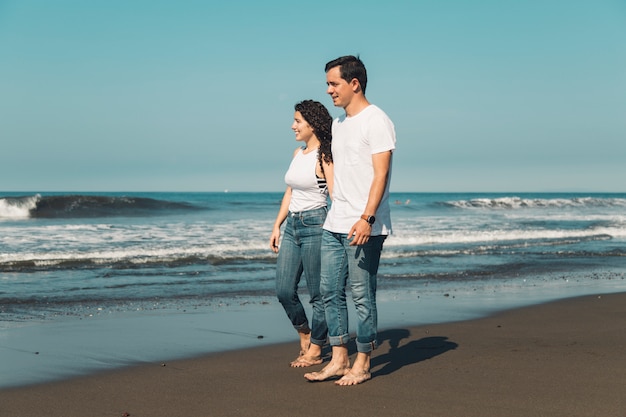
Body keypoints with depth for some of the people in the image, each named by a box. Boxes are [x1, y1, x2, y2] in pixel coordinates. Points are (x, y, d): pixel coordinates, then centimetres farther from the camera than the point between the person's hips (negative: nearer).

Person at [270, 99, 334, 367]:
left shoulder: (324, 157, -10)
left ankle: (315, 350, 13)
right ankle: (305, 334, 29)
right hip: (292, 225, 8)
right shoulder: (298, 153, 13)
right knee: (284, 290, 7)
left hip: (315, 225, -8)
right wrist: (277, 226, 17)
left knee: (317, 293, 2)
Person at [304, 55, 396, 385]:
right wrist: (336, 212, 18)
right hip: (333, 224, 9)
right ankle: (339, 360, 17)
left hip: (363, 227, -9)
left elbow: (380, 175, -16)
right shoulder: (338, 124, 17)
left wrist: (366, 219, -25)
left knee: (362, 296, -2)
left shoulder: (376, 121, -9)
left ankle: (362, 364, 8)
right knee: (330, 291, 9)